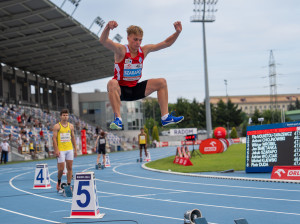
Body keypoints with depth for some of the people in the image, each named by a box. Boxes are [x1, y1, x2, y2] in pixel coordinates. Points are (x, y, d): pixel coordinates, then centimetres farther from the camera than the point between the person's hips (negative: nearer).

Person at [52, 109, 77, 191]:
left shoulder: (71, 126, 10)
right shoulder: (57, 126, -3)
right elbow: (54, 138, -7)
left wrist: (75, 149, 10)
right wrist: (56, 150, -15)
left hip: (70, 149, 4)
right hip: (61, 150, -4)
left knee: (69, 168, 2)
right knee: (61, 168, -6)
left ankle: (68, 185, 6)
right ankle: (59, 181, 20)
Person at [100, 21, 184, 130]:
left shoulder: (143, 50, -1)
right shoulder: (121, 50, -16)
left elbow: (166, 43, 2)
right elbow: (103, 41, -34)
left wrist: (177, 32, -14)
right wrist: (108, 28, -54)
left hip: (135, 90, 6)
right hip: (120, 90, -6)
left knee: (162, 82, -2)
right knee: (112, 84, -39)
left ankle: (165, 117, -5)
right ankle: (118, 119, -42)